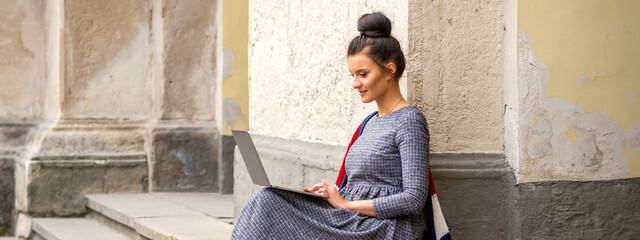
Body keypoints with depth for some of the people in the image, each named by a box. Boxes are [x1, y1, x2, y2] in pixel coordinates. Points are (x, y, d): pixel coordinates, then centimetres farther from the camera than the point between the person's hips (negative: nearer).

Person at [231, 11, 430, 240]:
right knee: (269, 199, -13)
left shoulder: (409, 120, -7)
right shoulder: (373, 122, 20)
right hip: (354, 220, 8)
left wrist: (347, 204, -13)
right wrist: (330, 192, 0)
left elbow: (413, 200, -17)